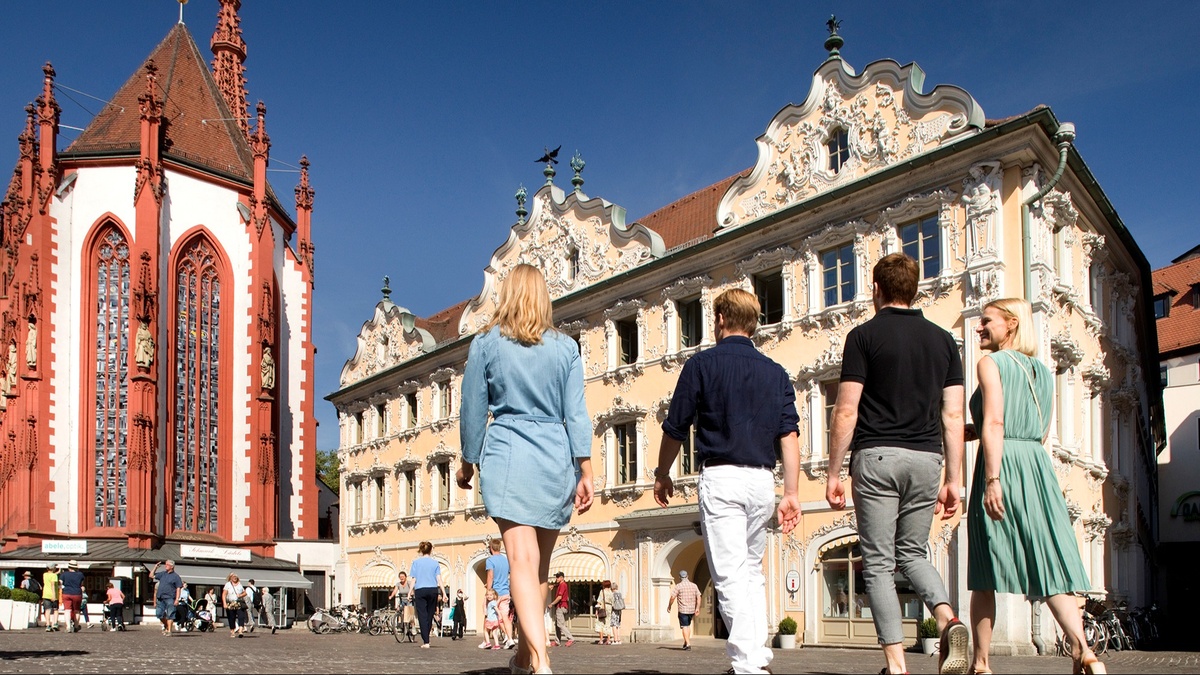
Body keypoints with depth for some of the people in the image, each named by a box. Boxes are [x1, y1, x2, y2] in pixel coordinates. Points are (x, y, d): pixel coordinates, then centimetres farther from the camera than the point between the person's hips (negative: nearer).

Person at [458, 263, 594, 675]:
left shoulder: (486, 344, 4)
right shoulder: (565, 347, 7)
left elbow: (473, 411, 7)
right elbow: (576, 413, 2)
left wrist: (468, 463, 19)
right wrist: (585, 472, 1)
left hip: (509, 456, -3)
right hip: (556, 458, 3)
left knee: (522, 560, -12)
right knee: (539, 564, 15)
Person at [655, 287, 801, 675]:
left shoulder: (702, 364, 0)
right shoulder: (775, 372, 11)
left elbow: (675, 429, 3)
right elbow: (789, 435, 3)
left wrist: (662, 475, 19)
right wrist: (791, 494, 2)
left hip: (721, 478, -5)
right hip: (762, 480, 5)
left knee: (730, 574, -6)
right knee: (753, 571, 18)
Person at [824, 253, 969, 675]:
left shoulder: (865, 335, -1)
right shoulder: (943, 340, 11)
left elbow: (846, 412, -6)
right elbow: (953, 417, 9)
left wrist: (833, 474, 0)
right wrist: (953, 480, 12)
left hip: (877, 455, -4)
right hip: (926, 458, 4)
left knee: (878, 564, 2)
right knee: (912, 553, 19)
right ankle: (948, 620, -8)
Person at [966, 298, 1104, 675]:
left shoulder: (992, 363, -2)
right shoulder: (1043, 371, 18)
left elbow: (994, 424, -14)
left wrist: (992, 480, -20)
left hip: (1001, 463, -6)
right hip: (1037, 463, 6)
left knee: (985, 575, 2)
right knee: (1049, 562, 1)